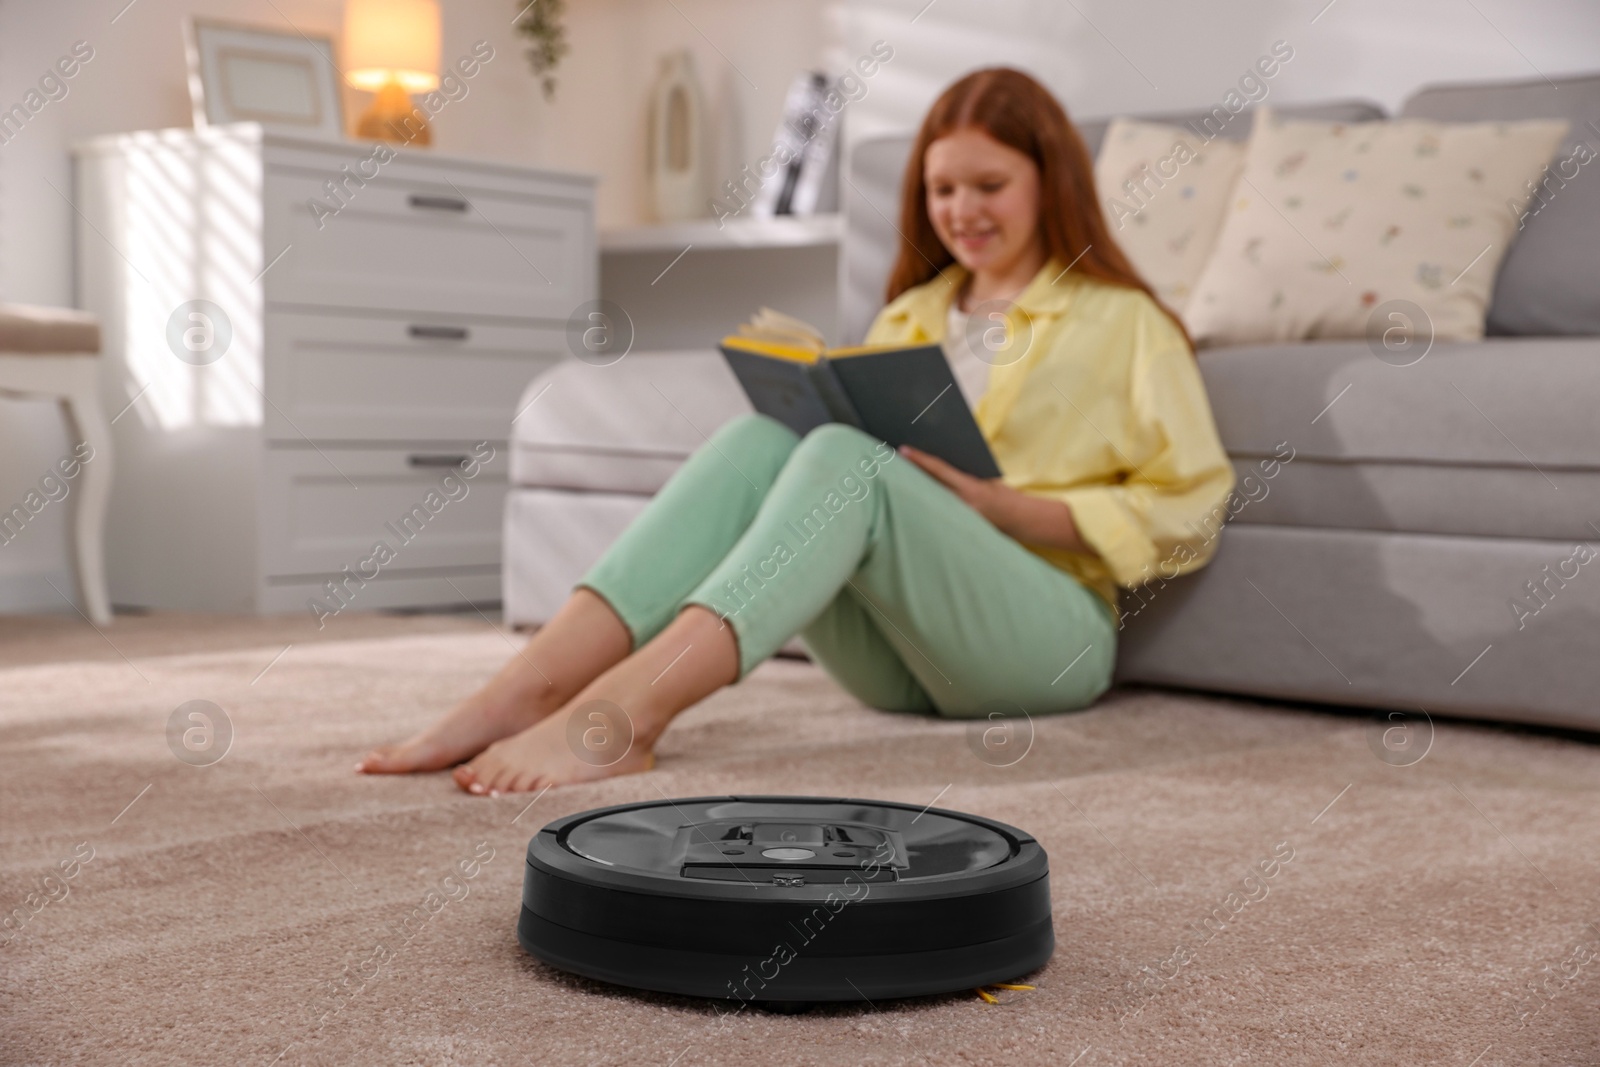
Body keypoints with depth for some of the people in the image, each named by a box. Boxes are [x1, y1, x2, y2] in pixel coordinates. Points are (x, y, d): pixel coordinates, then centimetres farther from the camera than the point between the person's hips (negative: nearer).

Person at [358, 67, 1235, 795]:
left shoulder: (1122, 322, 9)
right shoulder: (911, 315, 24)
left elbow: (1184, 517, 0)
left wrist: (997, 503, -11)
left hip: (1054, 635, -4)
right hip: (892, 655, 4)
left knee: (848, 461, -31)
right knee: (763, 436, -23)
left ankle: (618, 713, -52)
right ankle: (527, 689, -41)